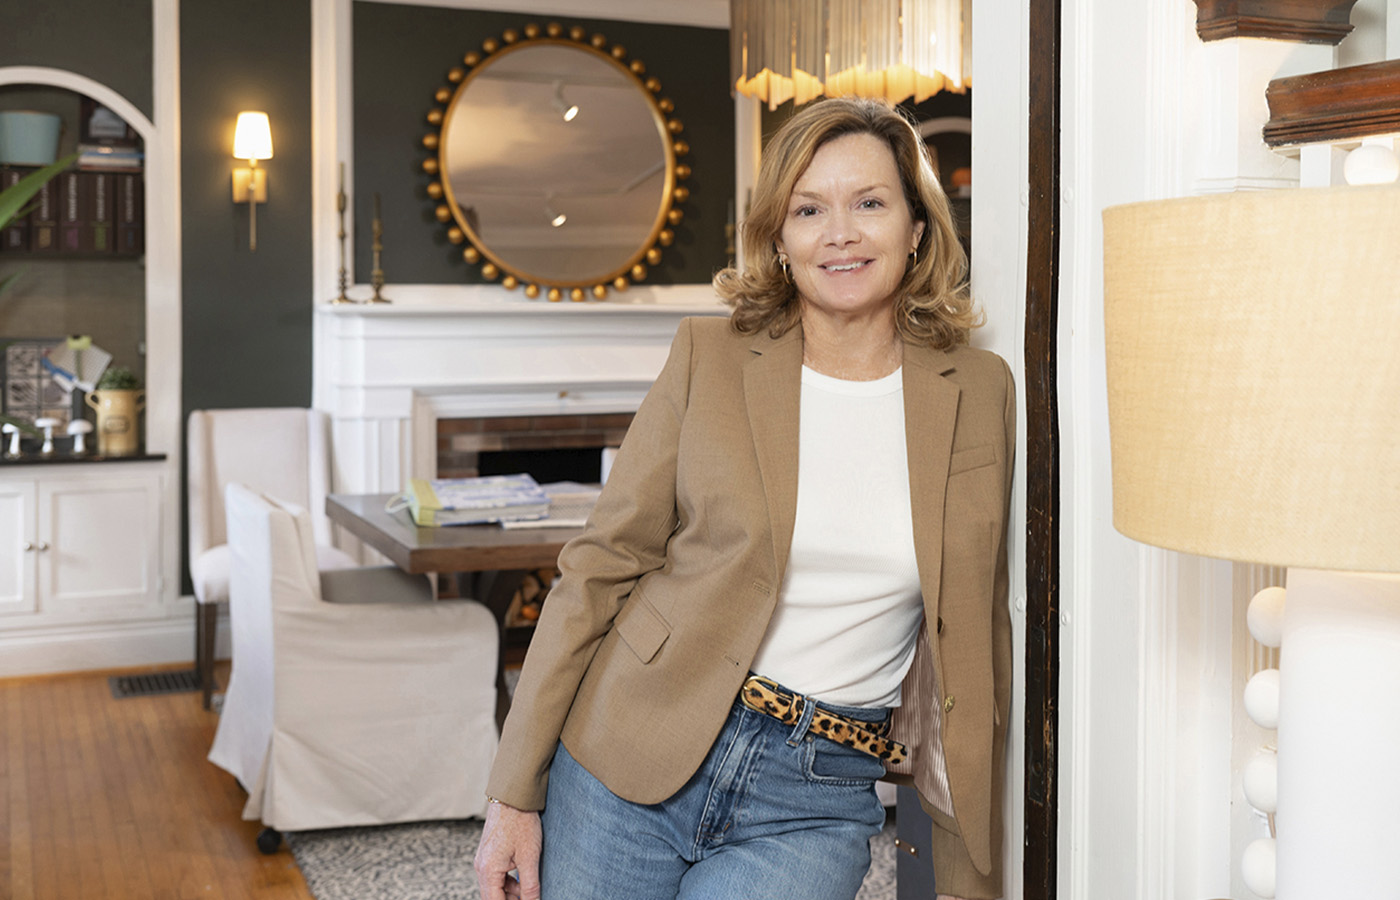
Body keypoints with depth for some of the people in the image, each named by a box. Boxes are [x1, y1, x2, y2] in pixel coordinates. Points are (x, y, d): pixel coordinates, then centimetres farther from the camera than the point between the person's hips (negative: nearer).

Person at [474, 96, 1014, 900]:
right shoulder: (711, 355, -3)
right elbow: (601, 567, -1)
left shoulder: (981, 393, 1)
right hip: (630, 763, 0)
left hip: (816, 802, 0)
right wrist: (516, 795, -4)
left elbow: (975, 639, 8)